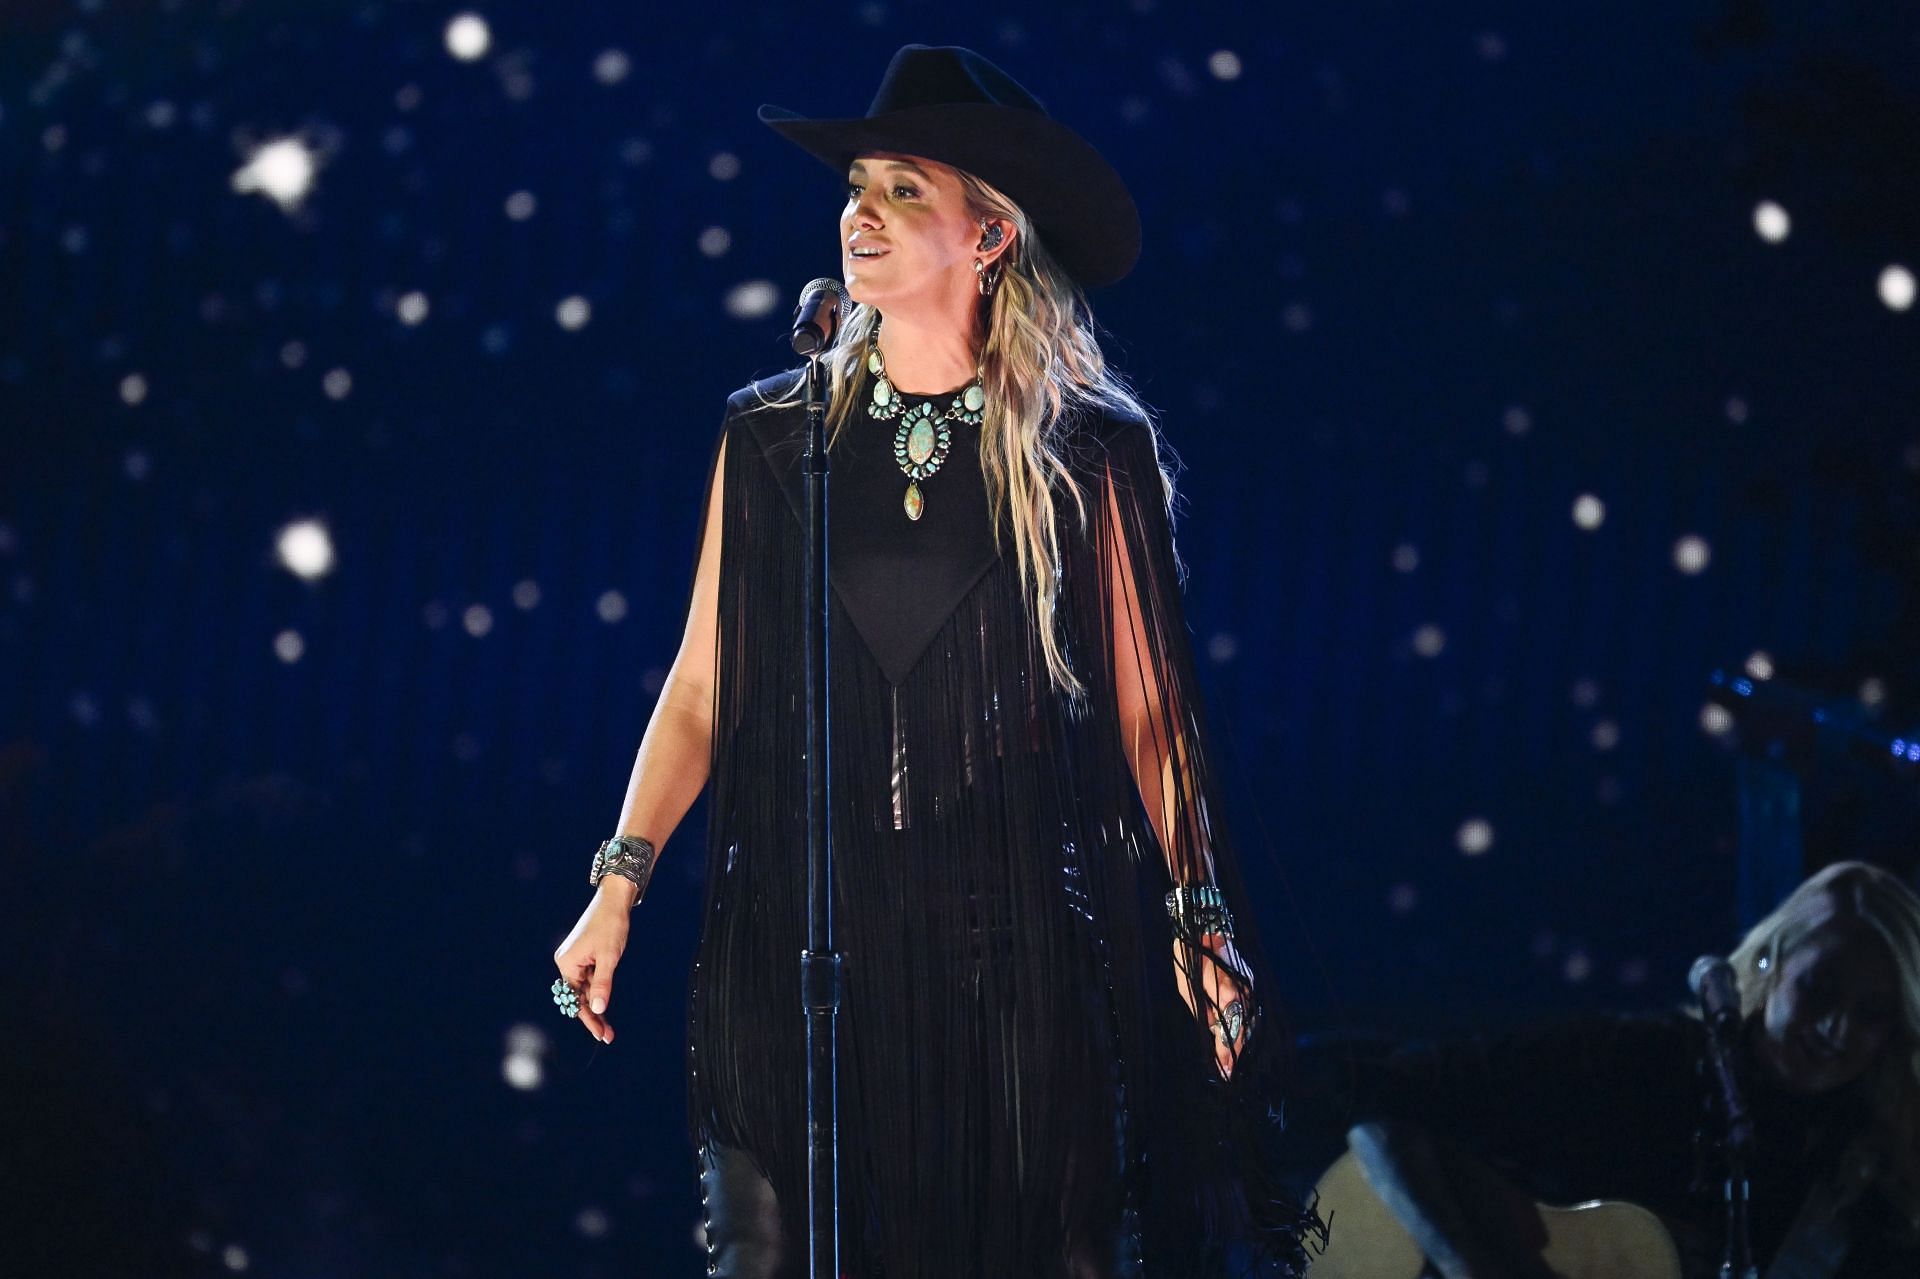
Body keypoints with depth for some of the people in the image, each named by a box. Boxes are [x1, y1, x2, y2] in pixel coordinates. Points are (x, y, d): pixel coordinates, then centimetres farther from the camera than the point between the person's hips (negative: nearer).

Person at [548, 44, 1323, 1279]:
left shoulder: (1085, 451, 1)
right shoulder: (770, 436, 6)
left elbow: (1147, 708, 3)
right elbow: (701, 686, 8)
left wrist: (1200, 918, -3)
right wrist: (619, 887, 0)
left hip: (1017, 942, -1)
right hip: (798, 941, 2)